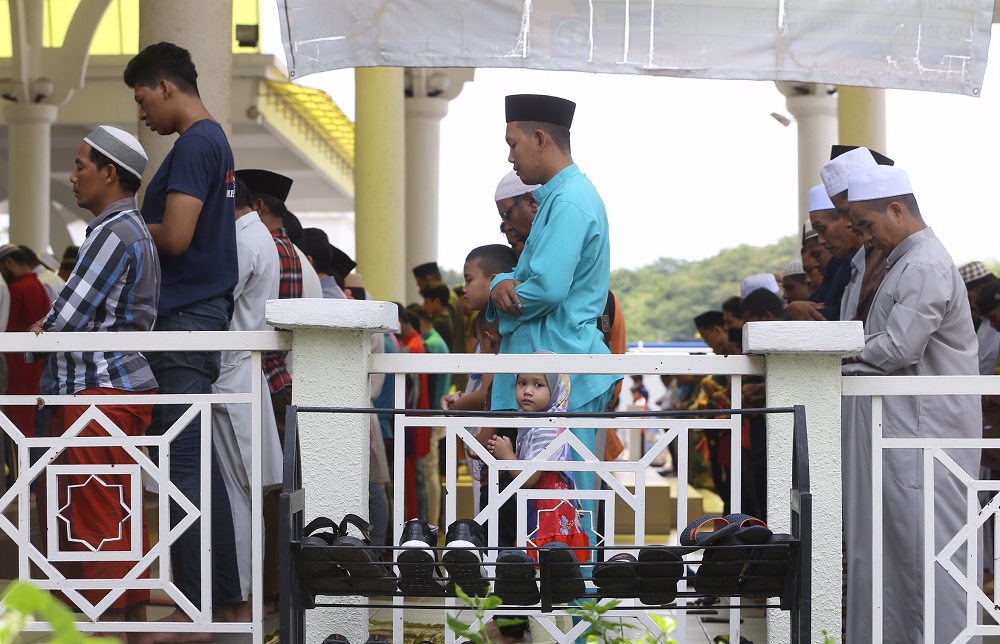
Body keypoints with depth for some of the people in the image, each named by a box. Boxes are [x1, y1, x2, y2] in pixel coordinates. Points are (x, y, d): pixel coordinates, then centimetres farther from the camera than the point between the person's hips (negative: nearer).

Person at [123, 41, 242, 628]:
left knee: (183, 462, -10)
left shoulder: (195, 145, -13)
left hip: (185, 317, -10)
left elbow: (175, 236, -21)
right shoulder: (216, 141, 18)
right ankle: (223, 595, 17)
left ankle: (193, 611, -10)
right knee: (198, 459, 13)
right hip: (204, 314, 10)